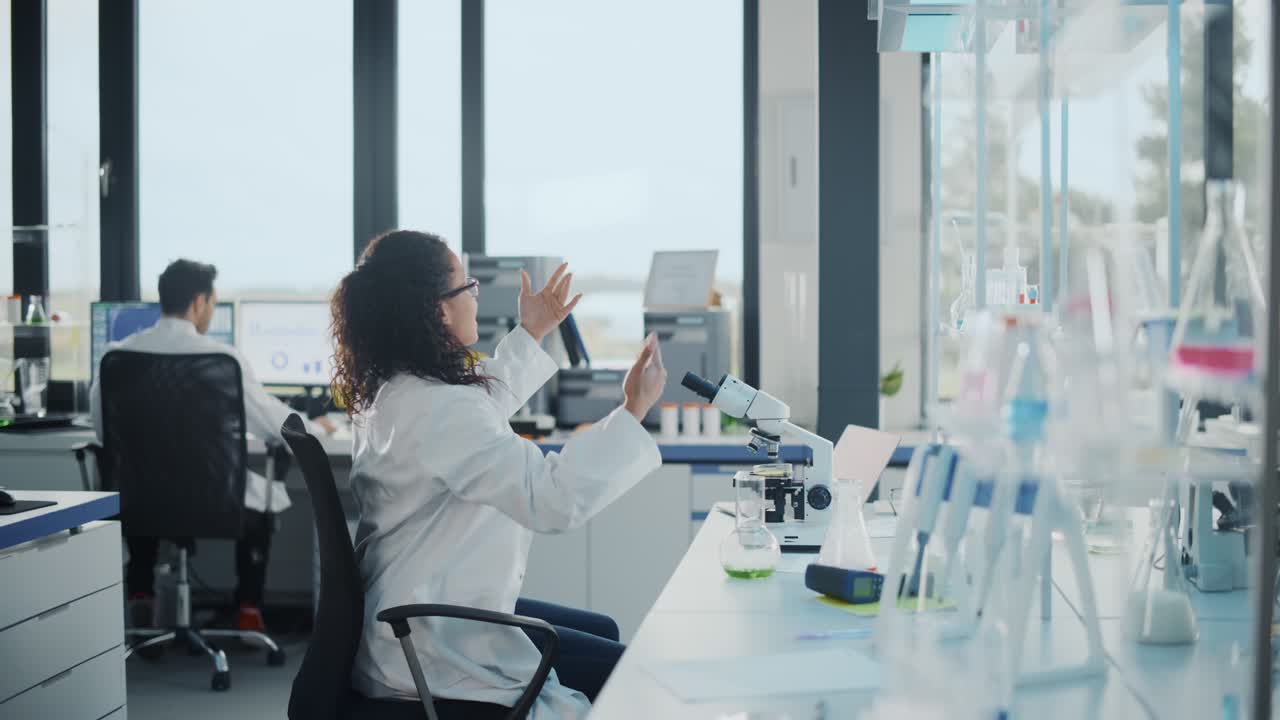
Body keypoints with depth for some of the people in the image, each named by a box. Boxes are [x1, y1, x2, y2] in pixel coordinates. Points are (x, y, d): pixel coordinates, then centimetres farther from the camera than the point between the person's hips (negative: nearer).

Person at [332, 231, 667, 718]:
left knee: (604, 632, 20)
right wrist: (633, 413, -30)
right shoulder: (438, 411, -28)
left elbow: (477, 414, 27)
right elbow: (553, 501, -35)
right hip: (428, 650, -11)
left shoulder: (388, 390, 5)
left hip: (410, 614, 11)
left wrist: (530, 335, 30)